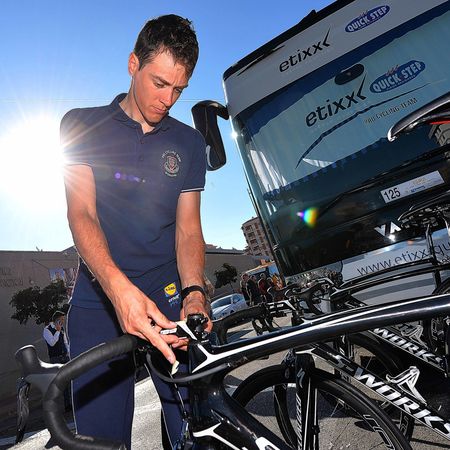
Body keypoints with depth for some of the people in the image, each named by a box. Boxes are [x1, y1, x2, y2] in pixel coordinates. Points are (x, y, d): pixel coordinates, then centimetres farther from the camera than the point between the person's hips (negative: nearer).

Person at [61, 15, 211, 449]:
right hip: (98, 298, 0)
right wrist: (118, 287, -26)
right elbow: (81, 214, -8)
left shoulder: (189, 143, 9)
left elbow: (188, 226, 3)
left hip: (168, 295, 2)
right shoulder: (82, 126, 5)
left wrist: (194, 291, -16)